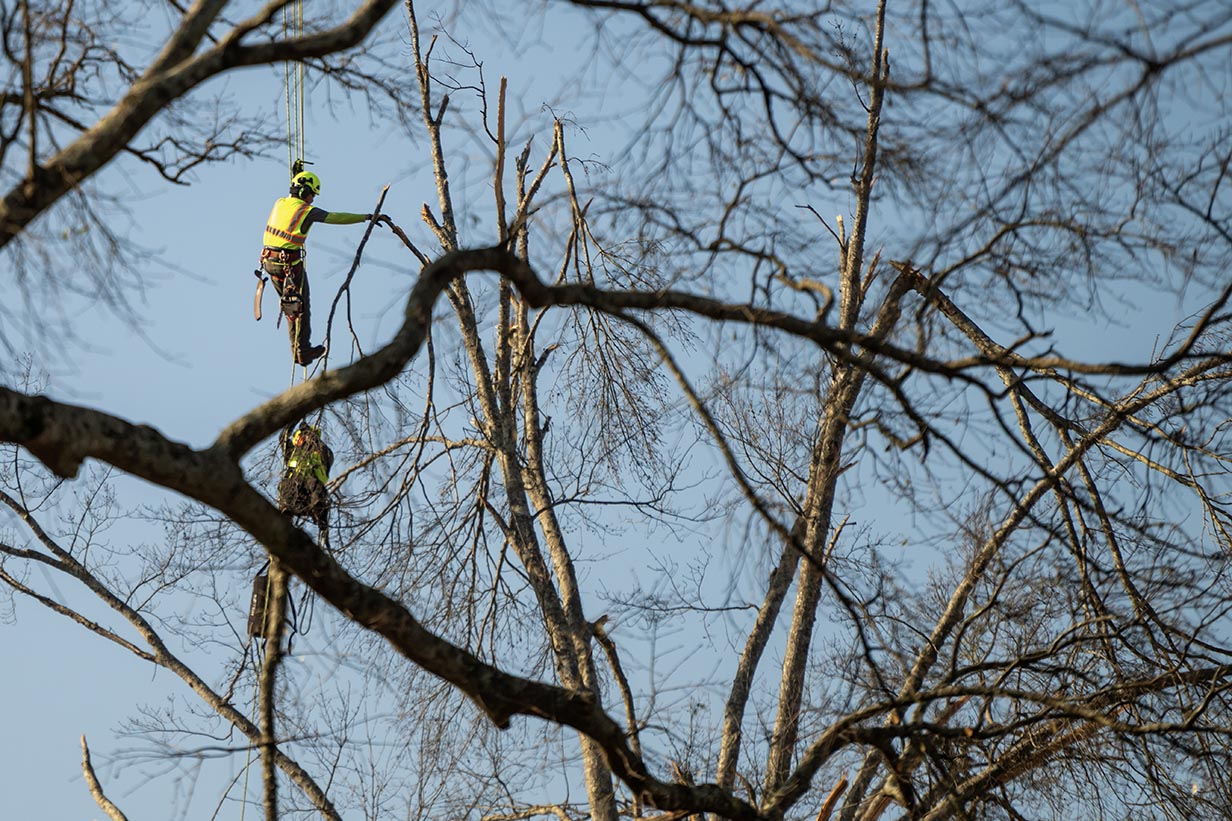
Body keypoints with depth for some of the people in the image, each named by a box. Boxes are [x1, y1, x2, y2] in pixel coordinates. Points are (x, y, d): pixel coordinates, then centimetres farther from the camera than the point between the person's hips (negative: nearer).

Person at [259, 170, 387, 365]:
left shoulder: (280, 203, 9)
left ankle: (297, 350, 21)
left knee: (290, 306, 17)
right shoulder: (307, 211, -10)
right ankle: (303, 351, 7)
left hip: (269, 261, 7)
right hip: (290, 264, -7)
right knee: (300, 307, 6)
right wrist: (368, 217, -5)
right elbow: (338, 217, -10)